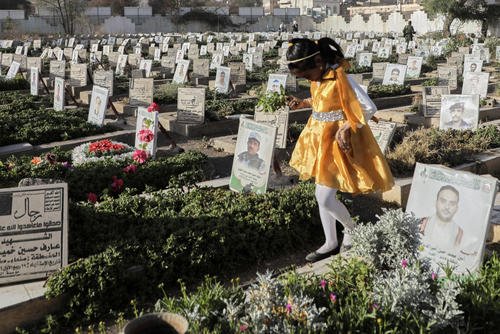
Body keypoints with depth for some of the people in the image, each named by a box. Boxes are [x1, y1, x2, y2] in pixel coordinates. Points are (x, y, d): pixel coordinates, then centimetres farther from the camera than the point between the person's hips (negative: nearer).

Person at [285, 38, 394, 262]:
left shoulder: (339, 78, -22)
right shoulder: (318, 77, 2)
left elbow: (369, 108, -20)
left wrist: (346, 128, -22)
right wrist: (303, 103, 6)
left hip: (338, 142, -8)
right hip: (320, 140, 8)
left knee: (325, 198, -7)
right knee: (323, 195, 13)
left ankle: (351, 228, 24)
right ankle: (331, 243, 29)